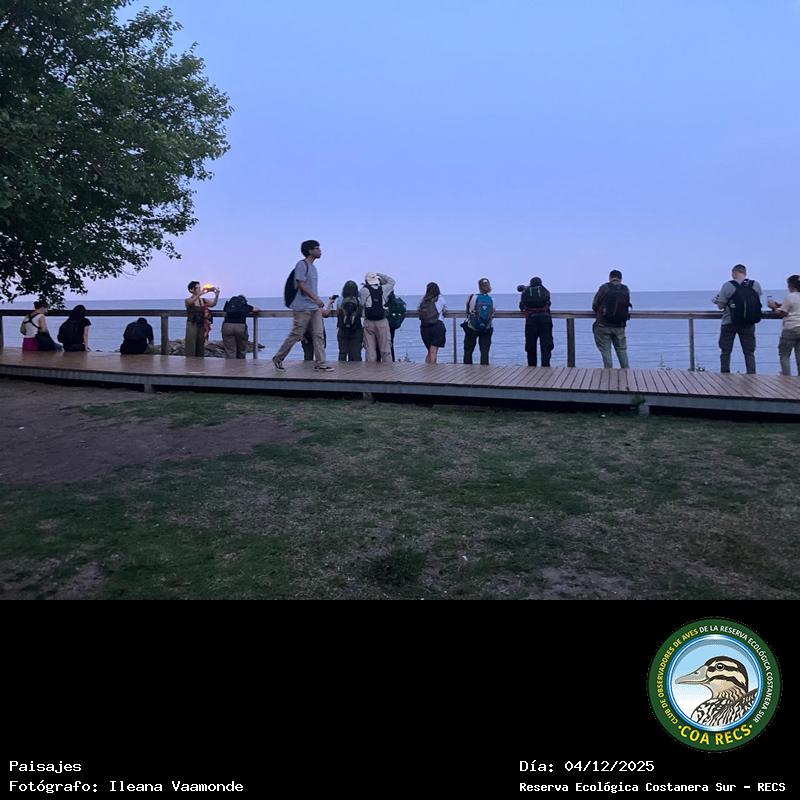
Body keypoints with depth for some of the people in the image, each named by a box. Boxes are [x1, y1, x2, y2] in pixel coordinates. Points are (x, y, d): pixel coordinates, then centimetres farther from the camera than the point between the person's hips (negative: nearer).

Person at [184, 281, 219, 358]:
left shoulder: (203, 300, 7)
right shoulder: (188, 300, -3)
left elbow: (213, 304, -9)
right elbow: (191, 301, -27)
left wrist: (216, 295, -29)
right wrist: (201, 293, -40)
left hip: (202, 326, 4)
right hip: (192, 326, -4)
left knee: (200, 350, 7)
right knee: (191, 349, -6)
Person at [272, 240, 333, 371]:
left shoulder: (313, 267, 17)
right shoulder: (301, 264, -10)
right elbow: (301, 285, -18)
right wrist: (316, 299, -23)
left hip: (315, 307, 8)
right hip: (303, 307, -8)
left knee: (318, 334, 1)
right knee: (296, 335, -2)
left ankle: (320, 363, 2)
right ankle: (278, 358, 12)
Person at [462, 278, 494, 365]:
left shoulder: (472, 298, -11)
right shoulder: (492, 300, -6)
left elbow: (468, 312, 0)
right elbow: (492, 316, -2)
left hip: (471, 328, -1)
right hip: (487, 329, 1)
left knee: (468, 350, 12)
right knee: (485, 351, 5)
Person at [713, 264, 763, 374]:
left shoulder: (728, 285, -10)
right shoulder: (756, 285, 1)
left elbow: (720, 305, -10)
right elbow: (757, 303, 10)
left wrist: (717, 301, 11)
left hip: (729, 323, -3)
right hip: (749, 324, 3)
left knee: (725, 351, 9)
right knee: (749, 352, 10)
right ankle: (751, 376, 7)